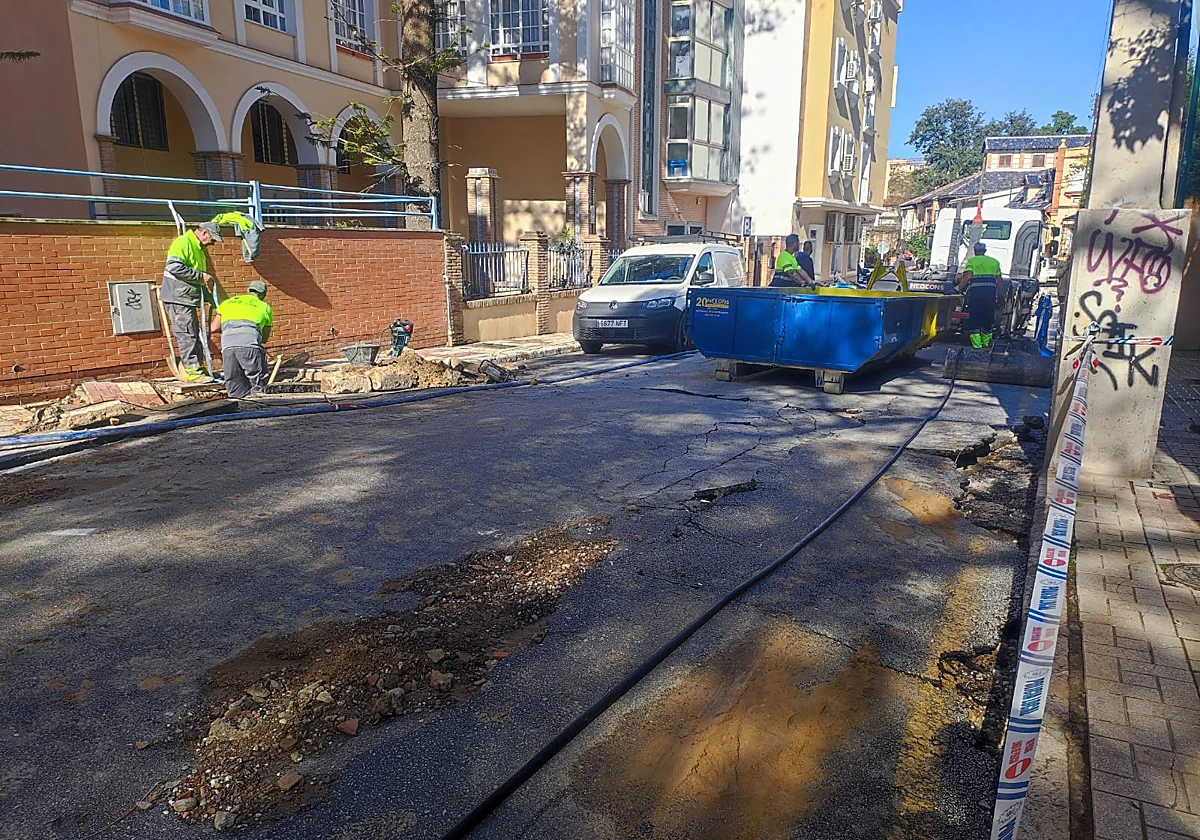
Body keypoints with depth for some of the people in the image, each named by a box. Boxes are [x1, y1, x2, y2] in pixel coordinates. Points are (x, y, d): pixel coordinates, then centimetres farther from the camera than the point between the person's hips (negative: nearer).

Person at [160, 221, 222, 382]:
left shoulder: (199, 249, 21)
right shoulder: (183, 242, -11)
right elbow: (174, 266, -25)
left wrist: (209, 297, 21)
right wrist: (200, 276, -20)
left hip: (187, 299, 10)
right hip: (177, 297, -10)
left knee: (193, 334, 12)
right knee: (186, 334, -8)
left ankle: (187, 368, 19)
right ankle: (193, 372, -5)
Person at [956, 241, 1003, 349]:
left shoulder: (971, 261, 4)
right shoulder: (995, 262, 16)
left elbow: (968, 276, -11)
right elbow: (999, 280, 11)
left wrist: (959, 288, -1)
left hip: (975, 293, -3)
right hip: (990, 294, 3)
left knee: (974, 321, 1)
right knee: (988, 319, 16)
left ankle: (977, 345, -5)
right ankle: (986, 343, 27)